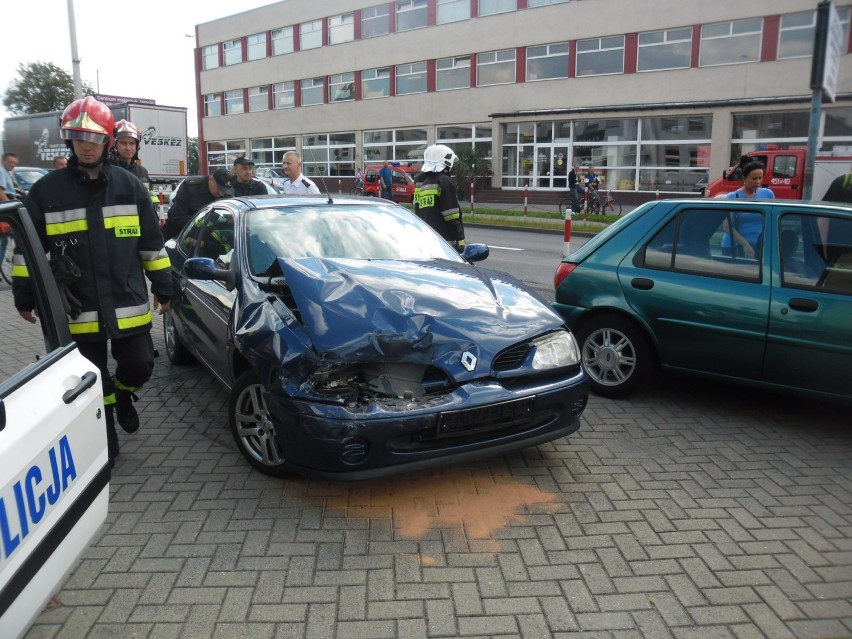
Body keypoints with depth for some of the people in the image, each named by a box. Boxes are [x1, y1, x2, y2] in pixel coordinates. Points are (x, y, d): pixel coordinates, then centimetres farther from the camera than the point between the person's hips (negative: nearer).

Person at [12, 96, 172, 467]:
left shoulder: (130, 186, 4)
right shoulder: (46, 191, 0)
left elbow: (152, 243, 8)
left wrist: (162, 288, 8)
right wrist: (24, 297, 7)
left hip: (129, 305, 1)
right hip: (79, 310, 0)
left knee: (139, 366, 4)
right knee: (93, 381, 10)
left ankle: (122, 394, 38)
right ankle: (106, 436, 29)